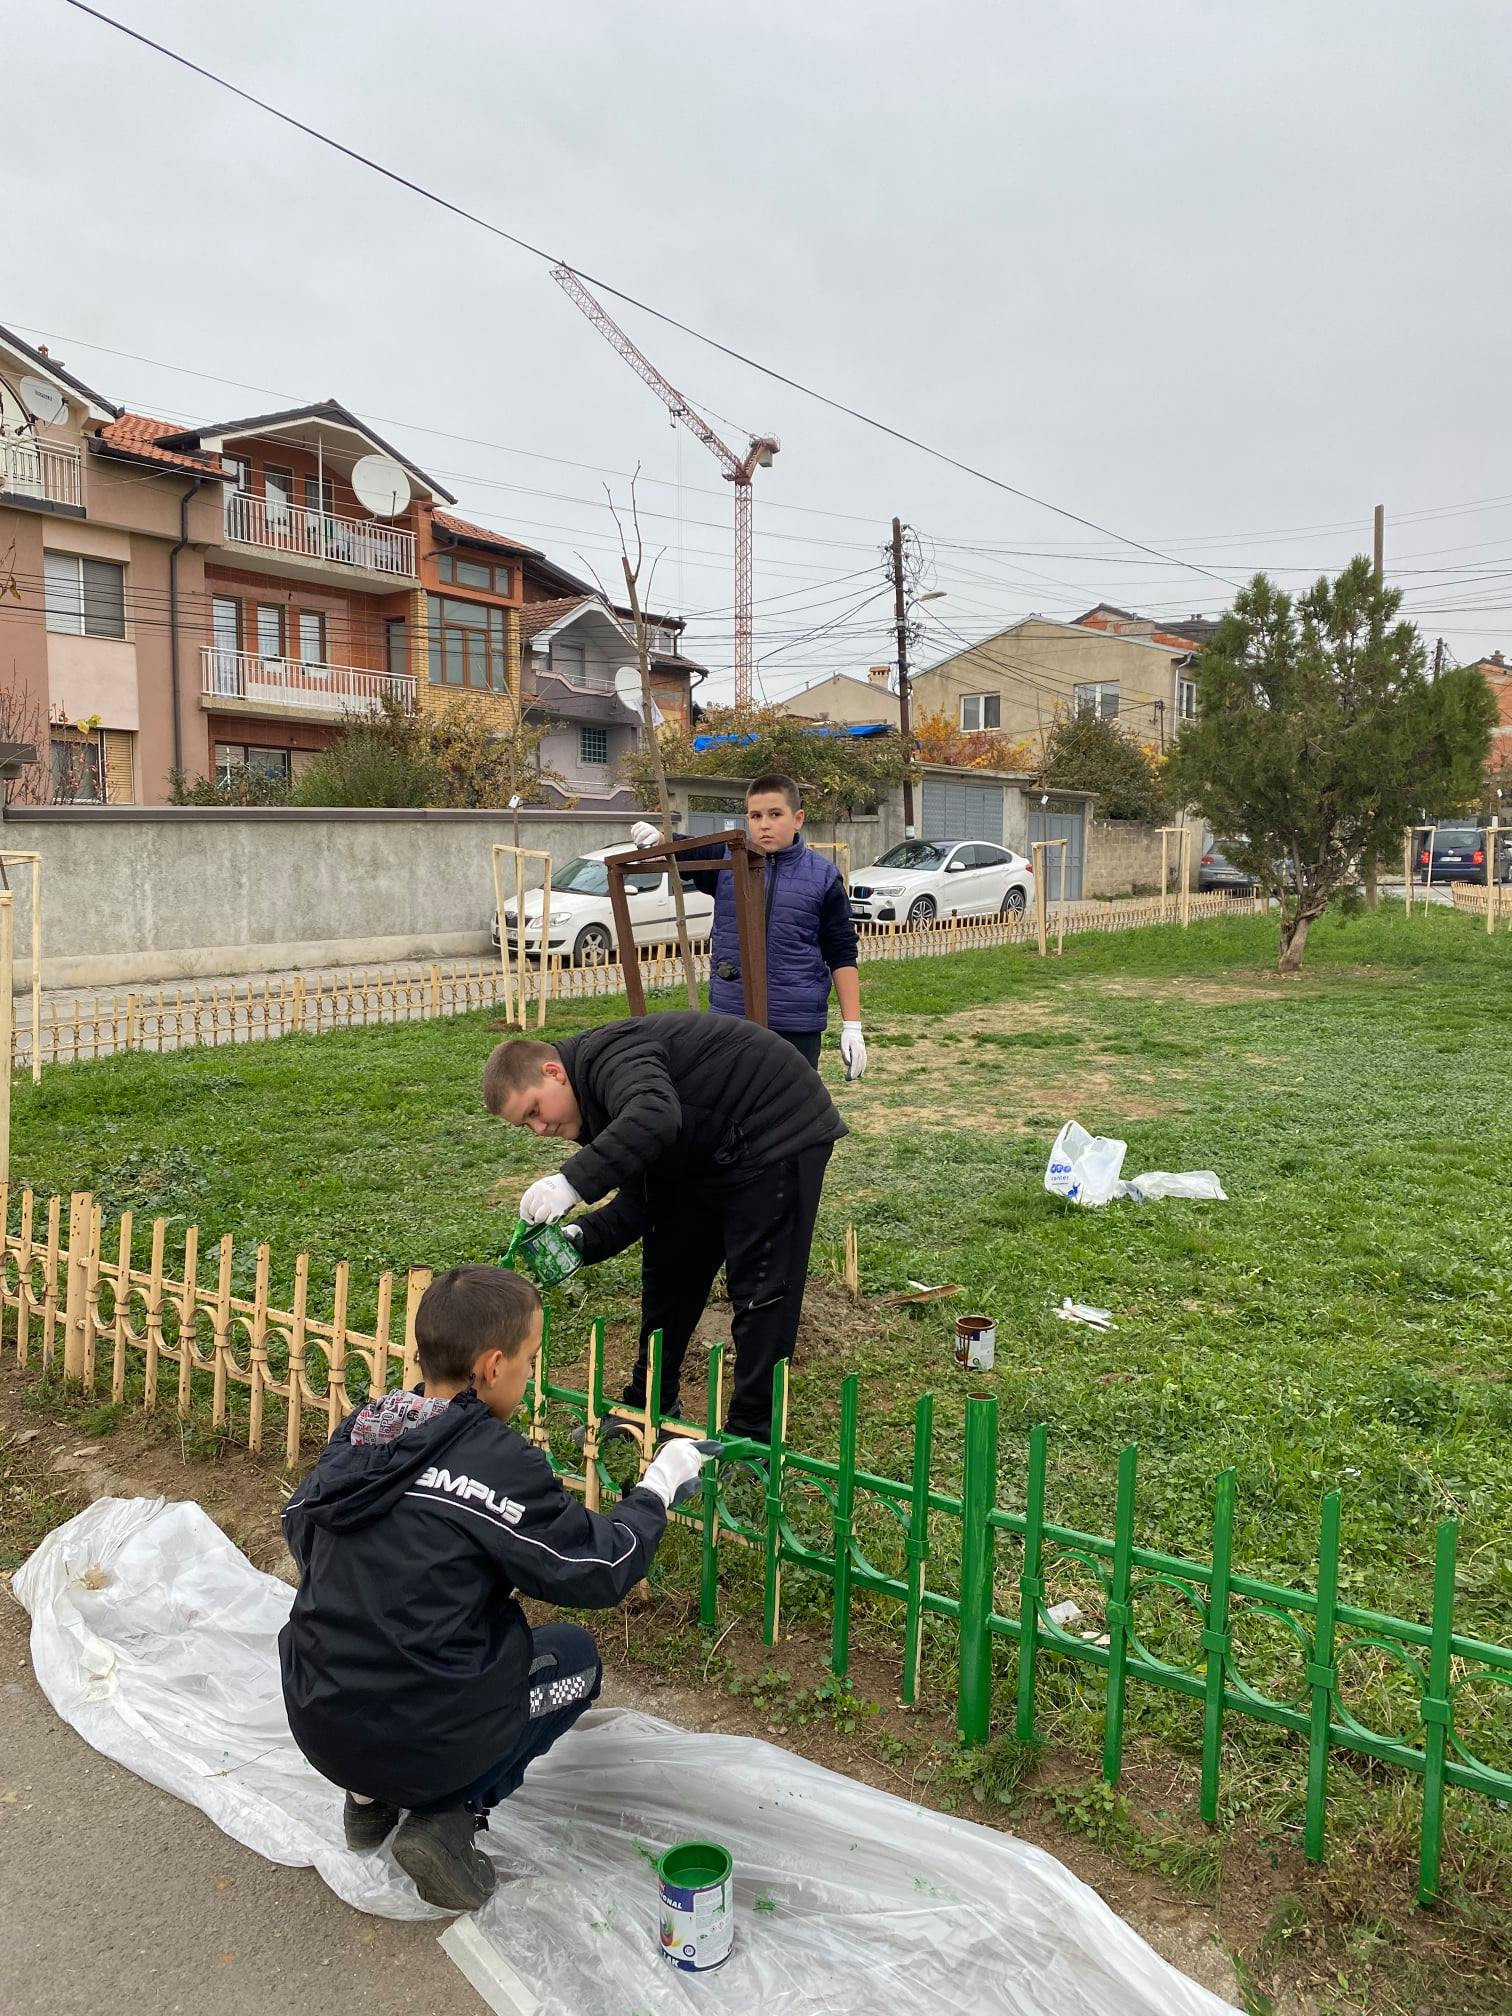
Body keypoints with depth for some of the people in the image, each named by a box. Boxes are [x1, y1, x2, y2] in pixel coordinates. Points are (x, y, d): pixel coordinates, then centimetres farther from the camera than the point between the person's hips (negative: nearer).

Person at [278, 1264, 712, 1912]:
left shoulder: (358, 1429, -1)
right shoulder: (497, 1461, -20)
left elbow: (298, 1530, 15)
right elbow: (597, 1572, -13)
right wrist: (656, 1490, 2)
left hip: (317, 1723, 7)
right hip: (421, 1739, -6)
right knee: (574, 1655, 18)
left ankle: (373, 1794, 19)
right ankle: (449, 1817, 3)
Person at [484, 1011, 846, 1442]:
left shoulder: (608, 1055, -24)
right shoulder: (602, 1094, 6)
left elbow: (655, 1117, -47)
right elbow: (639, 1201, 4)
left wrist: (573, 1181, -48)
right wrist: (582, 1237, -12)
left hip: (781, 1131, -11)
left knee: (759, 1291, -8)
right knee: (668, 1270, 14)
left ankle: (751, 1434, 4)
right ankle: (648, 1407, 28)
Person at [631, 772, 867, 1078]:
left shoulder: (823, 877, -1)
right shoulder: (725, 860, 3)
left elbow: (842, 954, 1)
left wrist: (852, 1026, -2)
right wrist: (653, 839, -18)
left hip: (797, 1025, -2)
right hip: (730, 1018, 2)